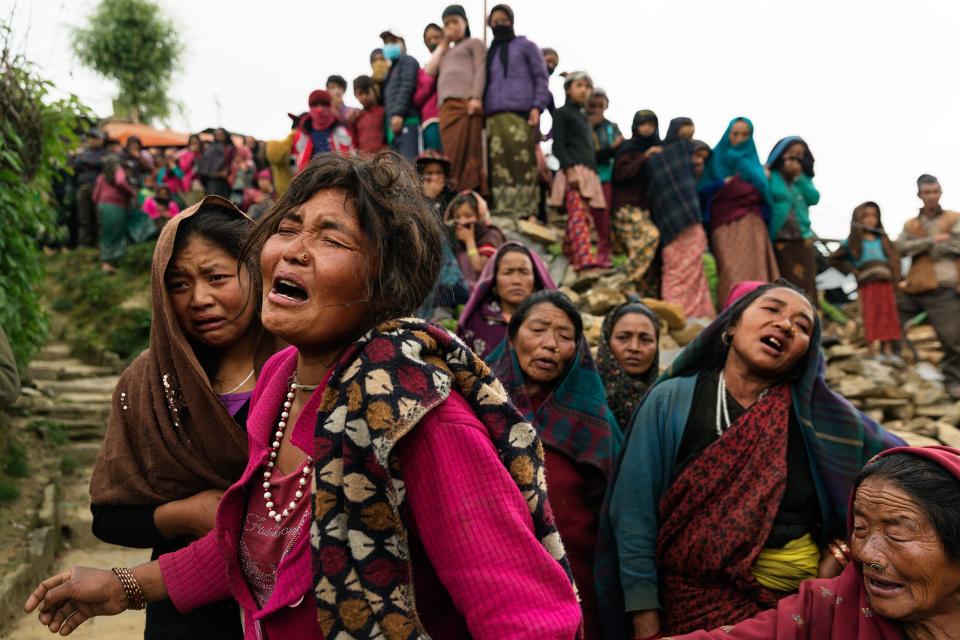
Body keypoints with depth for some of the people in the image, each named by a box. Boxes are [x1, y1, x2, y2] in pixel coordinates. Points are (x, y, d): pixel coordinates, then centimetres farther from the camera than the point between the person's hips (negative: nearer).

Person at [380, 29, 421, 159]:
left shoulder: (407, 61, 8)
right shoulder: (392, 69, 32)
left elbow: (407, 86, -8)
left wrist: (398, 113, -19)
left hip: (406, 121, -8)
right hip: (393, 125, 8)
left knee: (408, 165, -21)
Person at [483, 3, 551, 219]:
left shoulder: (526, 46, 16)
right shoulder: (489, 53, 29)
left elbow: (541, 78, 7)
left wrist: (537, 107, -8)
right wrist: (483, 111, 10)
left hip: (520, 114, -4)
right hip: (494, 117, 4)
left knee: (523, 164, -11)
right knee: (498, 167, -7)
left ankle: (525, 215, -14)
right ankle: (503, 215, -11)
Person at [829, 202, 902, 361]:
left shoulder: (883, 239, 18)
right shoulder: (853, 241, 9)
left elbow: (894, 258, 14)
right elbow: (834, 260, 10)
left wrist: (895, 280, 1)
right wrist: (853, 271, 1)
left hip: (885, 283, 3)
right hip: (866, 284, -3)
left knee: (888, 315, 1)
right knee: (871, 316, -8)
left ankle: (888, 350, 5)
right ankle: (874, 351, -9)